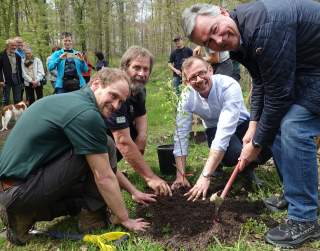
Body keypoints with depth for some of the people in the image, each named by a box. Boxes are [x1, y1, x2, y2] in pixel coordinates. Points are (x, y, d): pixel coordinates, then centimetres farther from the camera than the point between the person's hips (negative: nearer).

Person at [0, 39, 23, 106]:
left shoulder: (17, 56, 10)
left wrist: (22, 80, 8)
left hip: (17, 79, 4)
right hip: (7, 80, -4)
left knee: (18, 100, 9)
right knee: (6, 99, 4)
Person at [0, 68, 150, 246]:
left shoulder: (73, 100, 12)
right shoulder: (86, 113, -18)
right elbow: (104, 177, -14)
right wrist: (125, 220, -2)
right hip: (21, 189, -9)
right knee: (106, 149, -9)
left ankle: (26, 213, 14)